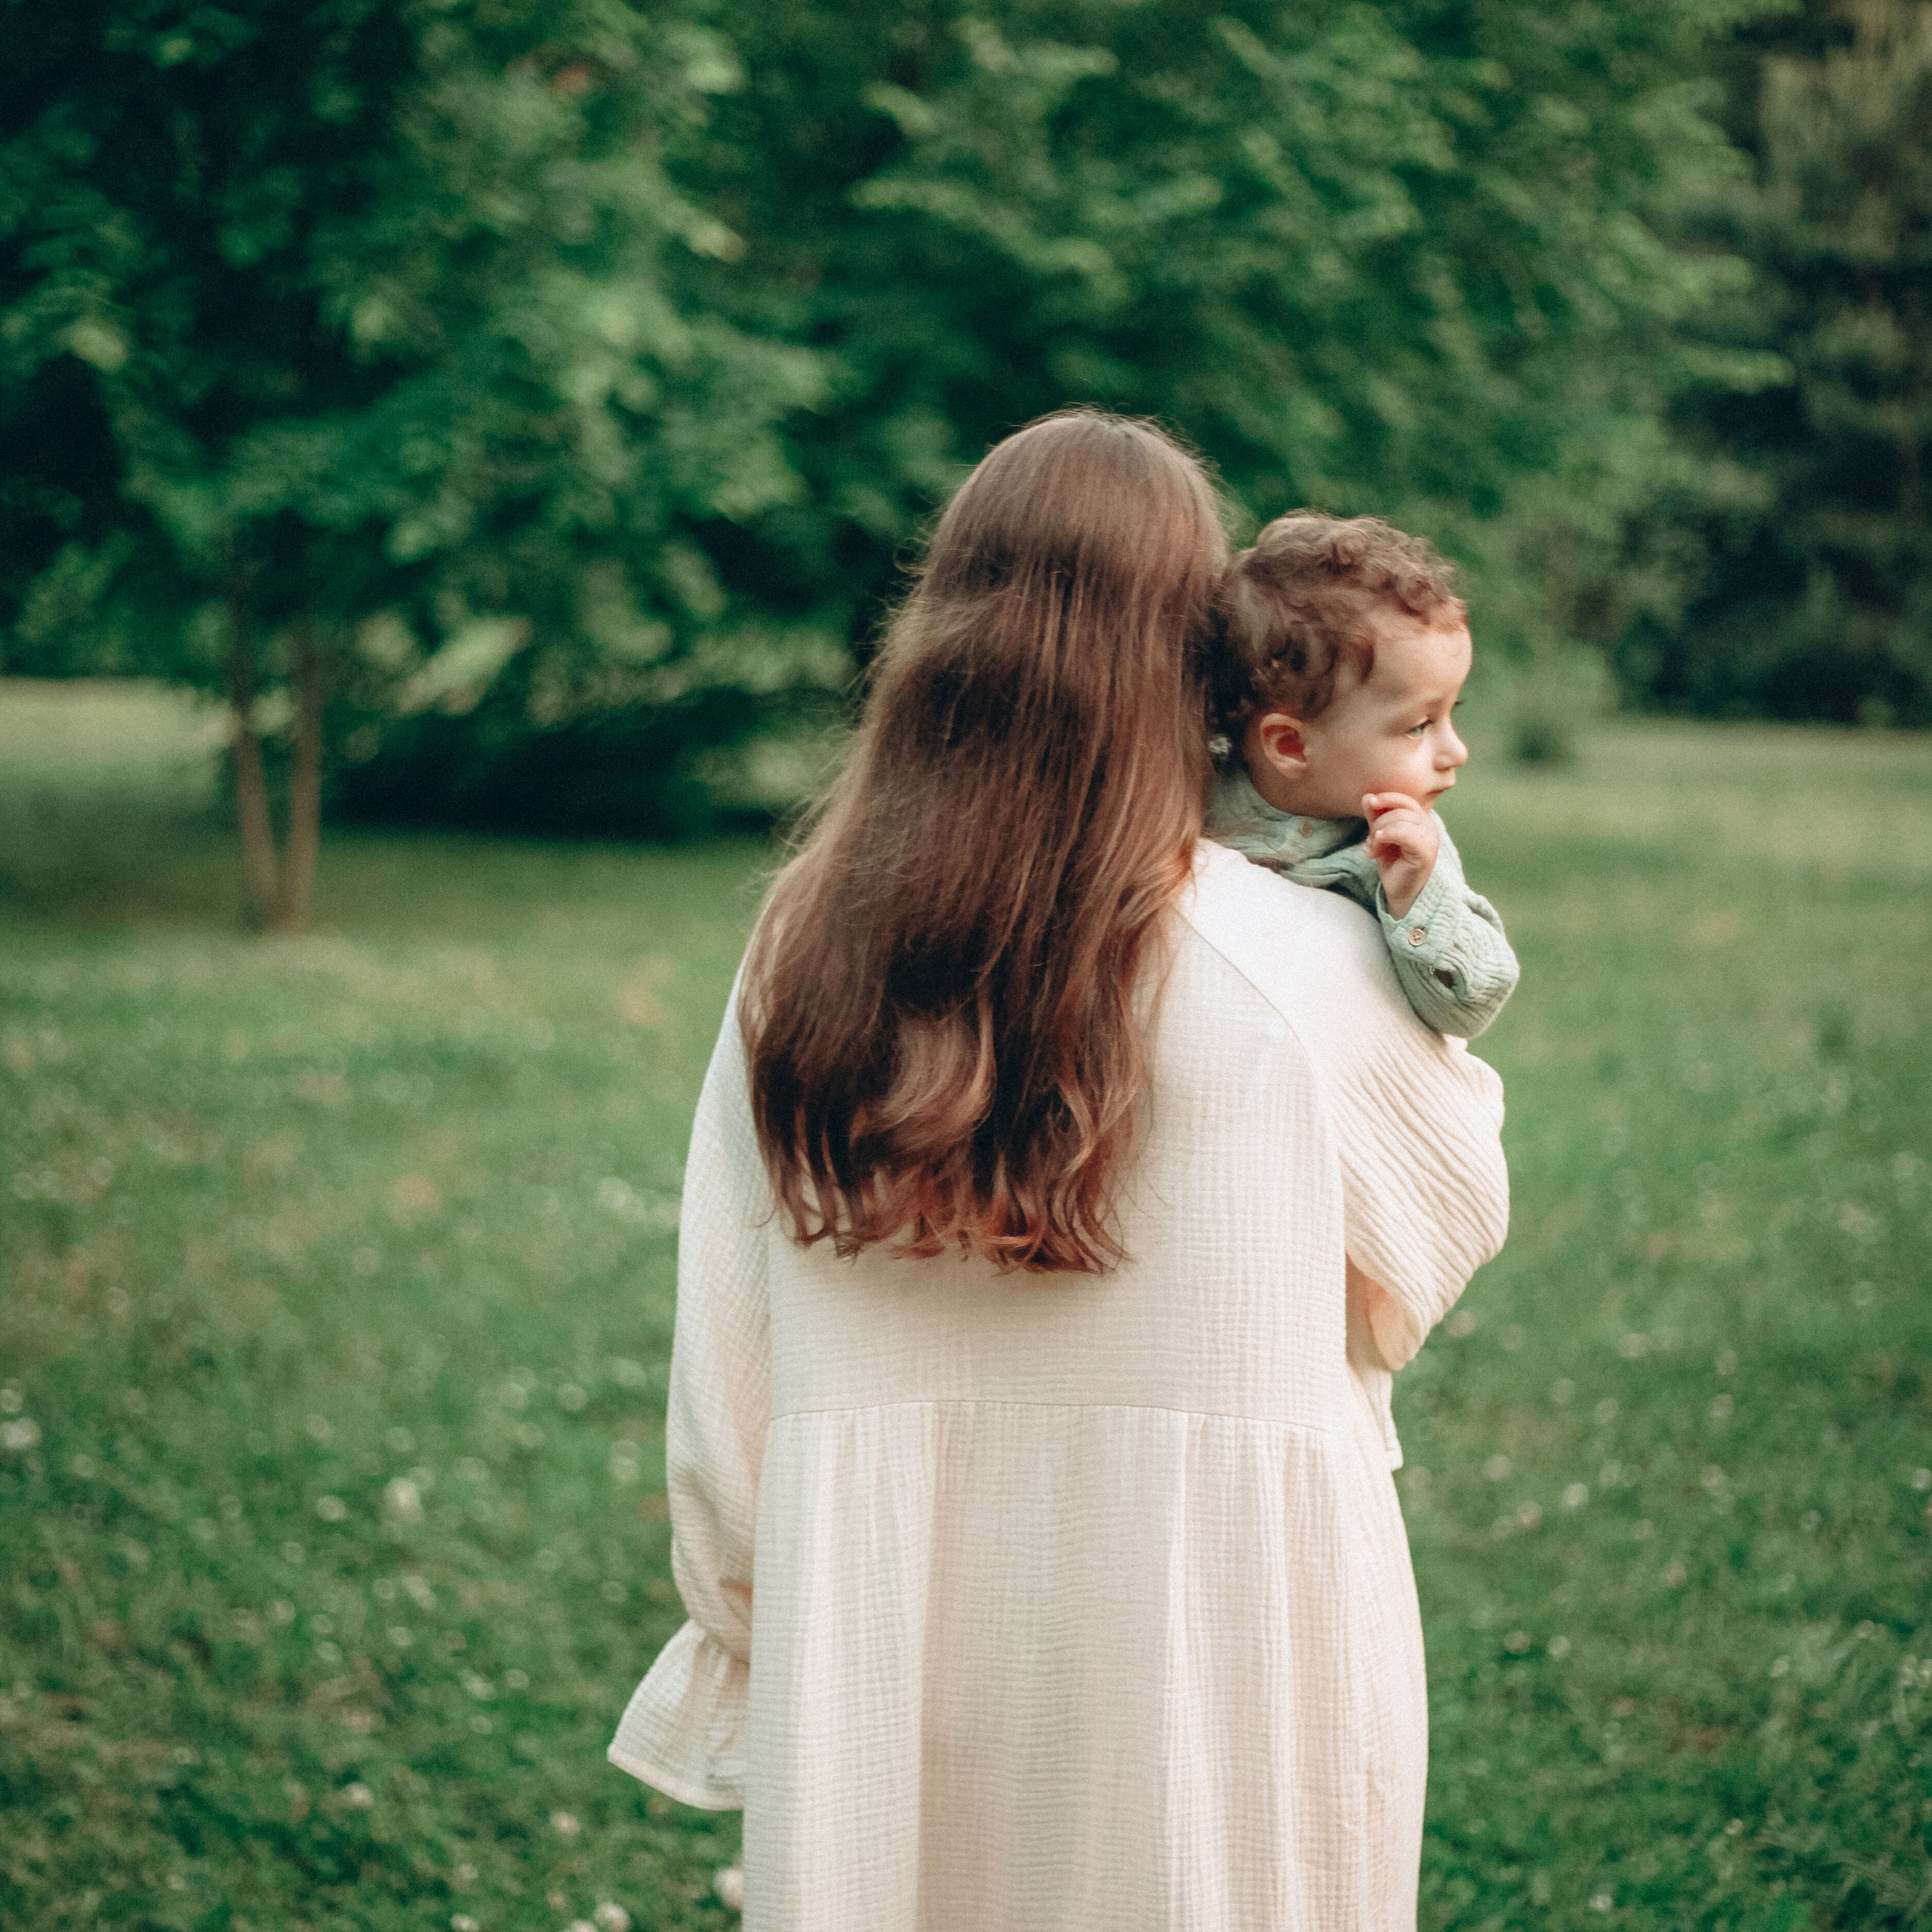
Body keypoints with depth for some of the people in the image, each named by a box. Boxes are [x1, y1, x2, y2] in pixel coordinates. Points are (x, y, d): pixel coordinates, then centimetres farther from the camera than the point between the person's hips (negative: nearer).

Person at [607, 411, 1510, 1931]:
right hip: (1218, 1696, -2)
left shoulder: (803, 965, -5)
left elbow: (723, 1384, 0)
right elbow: (1462, 1212, 8)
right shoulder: (1303, 969, -13)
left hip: (881, 1700, 3)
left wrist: (746, 1651, 15)